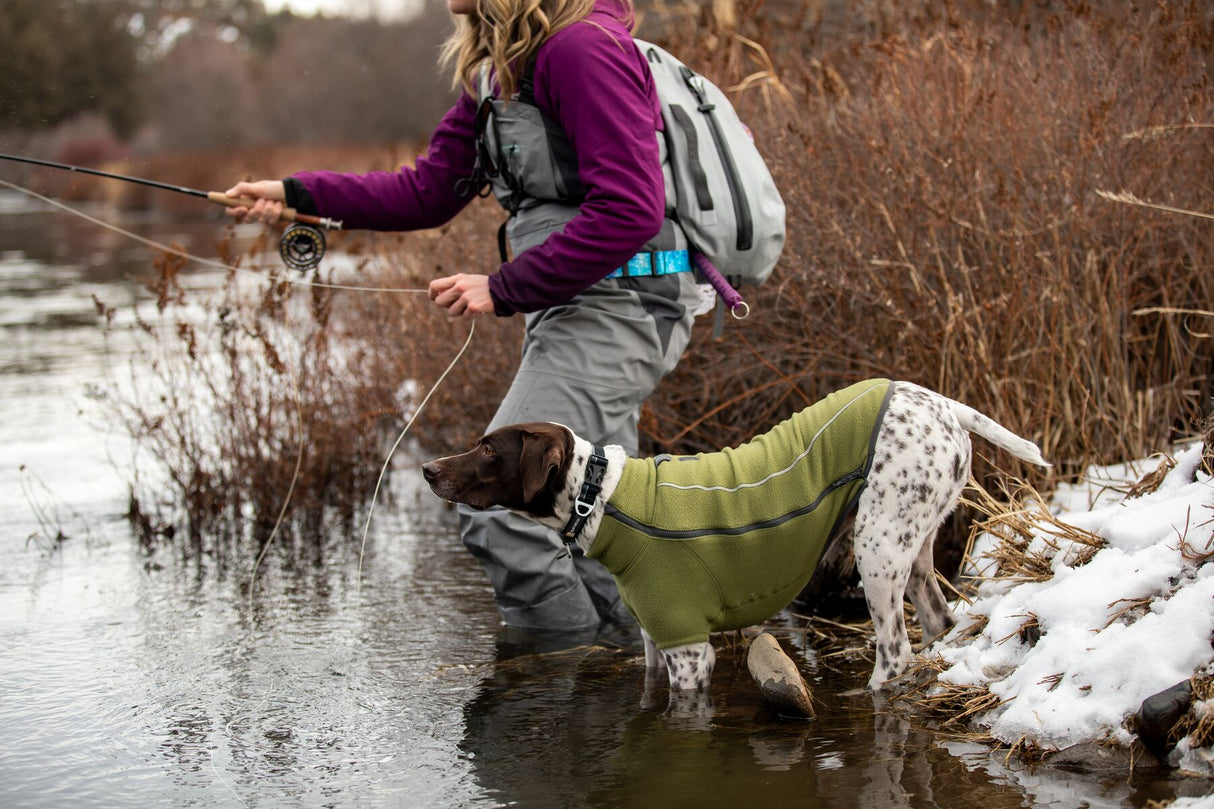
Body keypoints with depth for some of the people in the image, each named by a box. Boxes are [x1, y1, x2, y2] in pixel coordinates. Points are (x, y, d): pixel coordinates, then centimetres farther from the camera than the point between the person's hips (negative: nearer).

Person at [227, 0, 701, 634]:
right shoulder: (495, 70, 14)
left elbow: (629, 209, -24)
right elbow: (429, 191, 15)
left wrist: (504, 289, -19)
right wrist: (296, 194, 8)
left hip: (621, 303, -10)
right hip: (571, 309, 10)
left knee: (495, 505, -14)